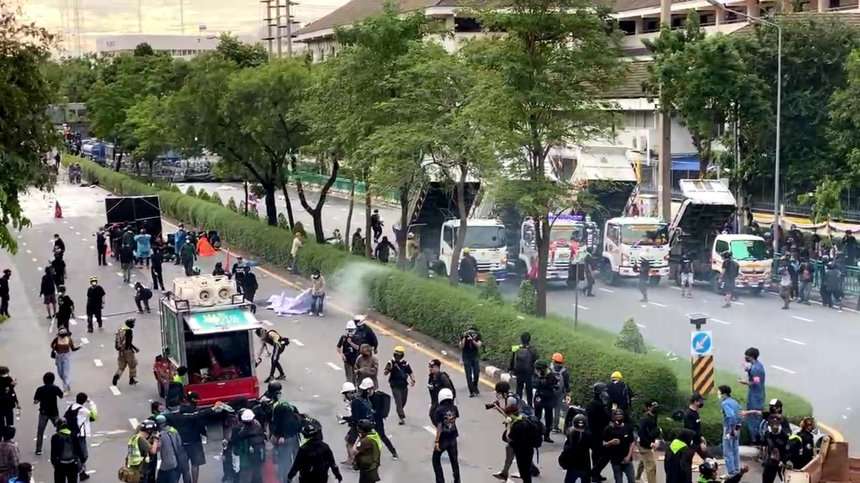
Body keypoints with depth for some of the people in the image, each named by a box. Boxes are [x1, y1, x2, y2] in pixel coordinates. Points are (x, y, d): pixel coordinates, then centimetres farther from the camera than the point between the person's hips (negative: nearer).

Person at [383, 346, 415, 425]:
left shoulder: (405, 363, 3)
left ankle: (400, 412, 45)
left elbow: (410, 373, 13)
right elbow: (385, 373, -12)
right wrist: (388, 369, -33)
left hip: (404, 386, 4)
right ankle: (402, 418, -16)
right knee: (398, 402, -12)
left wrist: (412, 379, -5)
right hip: (395, 386, -4)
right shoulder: (391, 363, -6)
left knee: (403, 401, 17)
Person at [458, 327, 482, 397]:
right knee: (469, 375, -5)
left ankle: (474, 388, 23)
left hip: (475, 357, 2)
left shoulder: (477, 336, -2)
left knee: (476, 374, -1)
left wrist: (472, 339, -27)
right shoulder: (463, 336, -6)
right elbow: (461, 346, -13)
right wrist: (464, 337, -23)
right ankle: (472, 391, -5)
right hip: (466, 358, -2)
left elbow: (478, 345, -13)